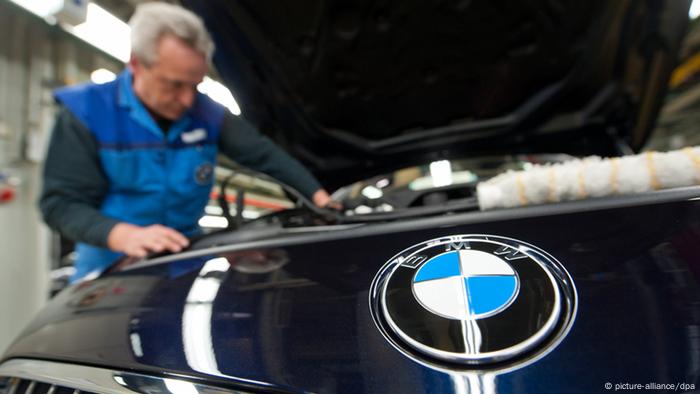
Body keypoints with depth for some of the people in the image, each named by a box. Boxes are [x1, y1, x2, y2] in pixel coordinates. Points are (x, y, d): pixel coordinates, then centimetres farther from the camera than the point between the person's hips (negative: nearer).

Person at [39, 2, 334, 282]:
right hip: (110, 260, -2)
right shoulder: (87, 112, -11)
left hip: (186, 256, 3)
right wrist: (124, 235, -31)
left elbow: (265, 154, 0)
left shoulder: (207, 113, -3)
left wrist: (317, 195, -8)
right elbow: (61, 202, -13)